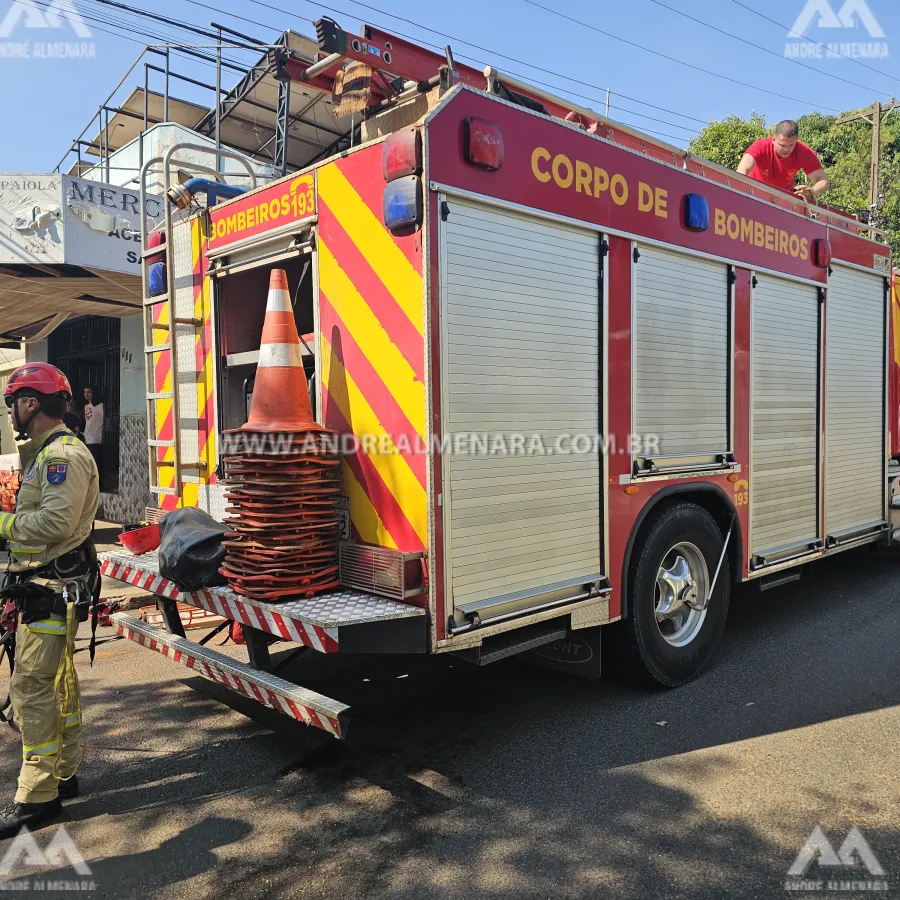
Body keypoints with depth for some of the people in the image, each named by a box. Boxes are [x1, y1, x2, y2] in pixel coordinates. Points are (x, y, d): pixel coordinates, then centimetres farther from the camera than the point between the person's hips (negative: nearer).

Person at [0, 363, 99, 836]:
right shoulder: (45, 454, 19)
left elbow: (54, 523, -25)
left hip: (52, 591, -11)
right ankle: (63, 774, 28)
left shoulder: (64, 454, -15)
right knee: (56, 682, 16)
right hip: (44, 588, 11)